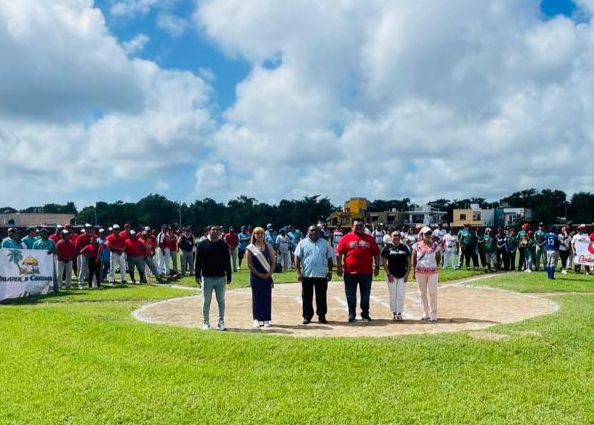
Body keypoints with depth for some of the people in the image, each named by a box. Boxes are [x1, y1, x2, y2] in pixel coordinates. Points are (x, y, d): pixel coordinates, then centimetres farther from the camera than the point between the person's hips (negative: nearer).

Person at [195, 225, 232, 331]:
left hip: (221, 277, 1)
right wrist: (197, 275, -5)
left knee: (221, 301, 7)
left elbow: (227, 262, 6)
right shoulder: (202, 244, 0)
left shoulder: (223, 245, 4)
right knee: (206, 301, 7)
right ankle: (205, 322, 17)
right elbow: (198, 261, 1)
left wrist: (229, 277, 4)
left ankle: (221, 322, 16)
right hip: (207, 277, -1)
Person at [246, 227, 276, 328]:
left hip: (267, 276, 2)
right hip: (255, 276, -2)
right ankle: (257, 319, 12)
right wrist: (259, 274, -11)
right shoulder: (250, 248, -1)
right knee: (256, 297, 4)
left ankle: (266, 319, 10)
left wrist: (270, 274, -9)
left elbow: (272, 262, 5)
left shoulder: (268, 246, 5)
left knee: (267, 297, 3)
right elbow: (249, 264, -4)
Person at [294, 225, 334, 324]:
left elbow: (330, 258, 10)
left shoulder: (325, 243, 8)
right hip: (307, 275, -1)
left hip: (322, 275, 1)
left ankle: (322, 316, 15)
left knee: (321, 297, 5)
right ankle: (307, 316, 14)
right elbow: (297, 258, 1)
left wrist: (330, 271, 4)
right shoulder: (302, 243, 3)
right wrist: (298, 272, -7)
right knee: (307, 297, 5)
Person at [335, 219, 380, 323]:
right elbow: (339, 253, 0)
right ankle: (352, 314, 17)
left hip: (366, 272, 2)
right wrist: (339, 266, -5)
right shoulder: (346, 238, 1)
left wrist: (377, 267, 4)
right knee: (350, 295, 6)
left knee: (365, 295, 10)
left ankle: (365, 313, 22)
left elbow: (376, 254, 10)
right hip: (350, 271, -1)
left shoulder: (370, 239, 7)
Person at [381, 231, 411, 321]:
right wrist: (388, 274, -9)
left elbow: (408, 261, 7)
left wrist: (407, 273, -2)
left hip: (402, 275, 2)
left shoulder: (404, 247, 6)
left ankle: (399, 314, 9)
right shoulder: (387, 247, -1)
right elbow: (384, 262, -2)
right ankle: (394, 313, 15)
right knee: (393, 295, 4)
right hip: (391, 275, -2)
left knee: (401, 295, 1)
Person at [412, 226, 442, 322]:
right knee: (423, 293, 7)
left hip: (432, 271, -1)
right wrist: (414, 271, 5)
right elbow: (414, 259, 6)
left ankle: (433, 315, -1)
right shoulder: (417, 246, 2)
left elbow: (438, 259, 9)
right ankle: (425, 314, 17)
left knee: (432, 293, -5)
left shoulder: (435, 246, 2)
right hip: (420, 271, 1)